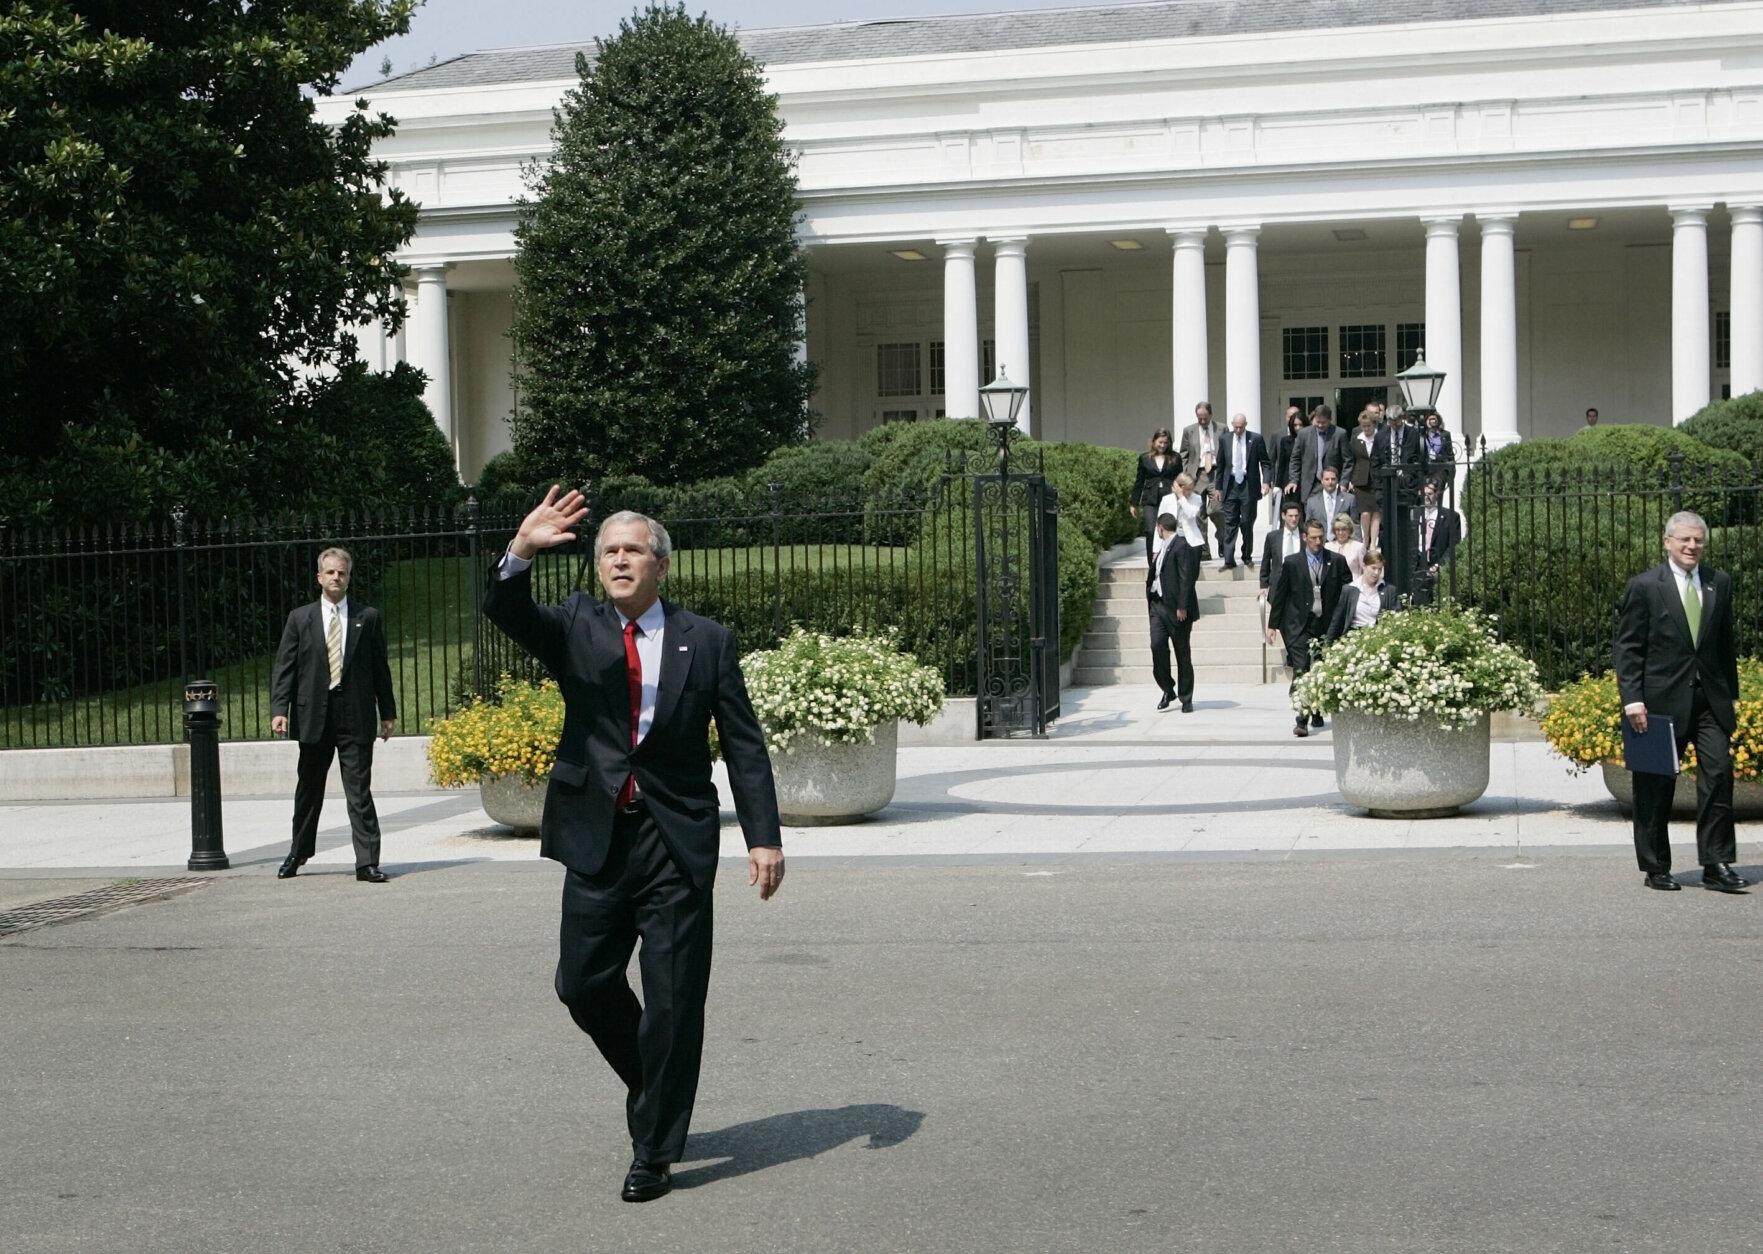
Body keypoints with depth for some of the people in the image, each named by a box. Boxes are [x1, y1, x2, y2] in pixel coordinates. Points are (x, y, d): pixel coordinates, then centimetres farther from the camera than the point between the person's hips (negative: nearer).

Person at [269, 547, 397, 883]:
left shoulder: (368, 618, 6)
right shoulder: (300, 618, 6)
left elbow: (380, 667, 8)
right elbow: (284, 667, 2)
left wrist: (388, 712, 5)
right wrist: (279, 710, -9)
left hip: (356, 717, -1)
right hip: (313, 716, 1)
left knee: (360, 792, -4)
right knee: (308, 791, 14)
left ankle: (367, 862, -3)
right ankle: (299, 852, 31)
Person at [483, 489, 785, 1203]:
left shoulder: (706, 642, 3)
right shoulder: (576, 628, 7)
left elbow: (744, 747, 2)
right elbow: (505, 611, -12)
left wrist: (764, 838, -6)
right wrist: (521, 552, -32)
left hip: (676, 843, -2)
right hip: (597, 837, 2)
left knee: (673, 1001, -1)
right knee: (584, 984, 7)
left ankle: (655, 1152, 10)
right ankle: (655, 1088, 34)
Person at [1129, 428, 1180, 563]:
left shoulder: (1175, 458, 8)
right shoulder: (1145, 458, 9)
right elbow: (1139, 482, 11)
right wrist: (1134, 504, 10)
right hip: (1150, 501, 0)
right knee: (1151, 532, -10)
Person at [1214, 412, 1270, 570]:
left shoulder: (1256, 439, -2)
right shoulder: (1225, 440, 5)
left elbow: (1265, 462, 0)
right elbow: (1221, 464, 11)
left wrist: (1266, 481, -13)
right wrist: (1219, 487, 10)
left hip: (1249, 486, -2)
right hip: (1231, 486, 2)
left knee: (1247, 523, 4)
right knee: (1230, 523, -1)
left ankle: (1247, 556, 18)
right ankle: (1229, 560, -2)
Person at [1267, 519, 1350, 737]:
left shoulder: (1337, 562, 5)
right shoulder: (1292, 563, 2)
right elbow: (1279, 595, 6)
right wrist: (1273, 625, 5)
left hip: (1327, 625, 2)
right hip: (1300, 626, -2)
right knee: (1301, 671, -13)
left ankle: (1317, 714, 27)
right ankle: (1301, 720, -17)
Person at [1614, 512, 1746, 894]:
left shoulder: (1720, 583, 11)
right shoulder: (1644, 586, -2)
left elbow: (1725, 643, 16)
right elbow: (1628, 647, -4)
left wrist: (1730, 693, 13)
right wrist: (1632, 698, -12)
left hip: (1710, 698, 3)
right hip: (1662, 700, -3)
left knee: (1719, 773, -6)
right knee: (1656, 786, 3)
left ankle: (1717, 866, 0)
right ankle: (1656, 869, 13)